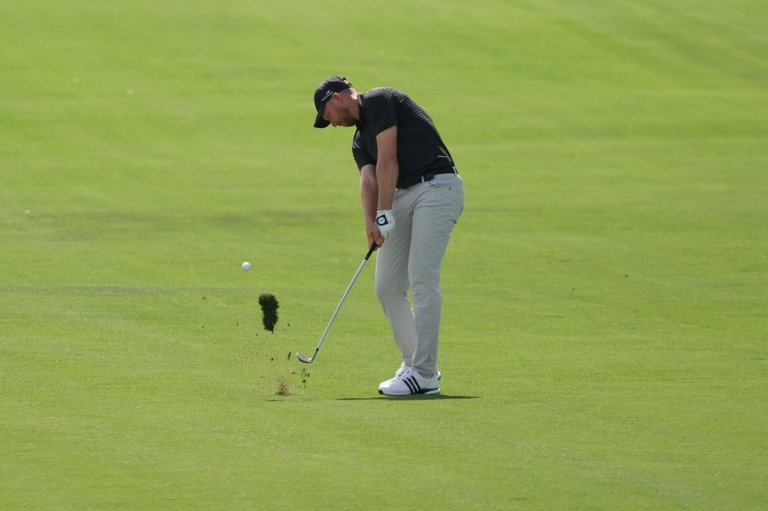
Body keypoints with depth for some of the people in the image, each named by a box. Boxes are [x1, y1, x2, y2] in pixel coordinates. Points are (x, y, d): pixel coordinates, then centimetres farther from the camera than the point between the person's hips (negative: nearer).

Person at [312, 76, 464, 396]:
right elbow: (369, 179, 4)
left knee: (422, 279, -14)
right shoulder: (360, 141, 22)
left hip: (437, 187, -9)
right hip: (405, 195, 9)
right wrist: (370, 222, -14)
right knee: (387, 286, 6)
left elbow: (388, 160, -10)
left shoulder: (378, 102, -3)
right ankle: (414, 364, 16)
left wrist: (384, 214, -13)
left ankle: (424, 374, -15)